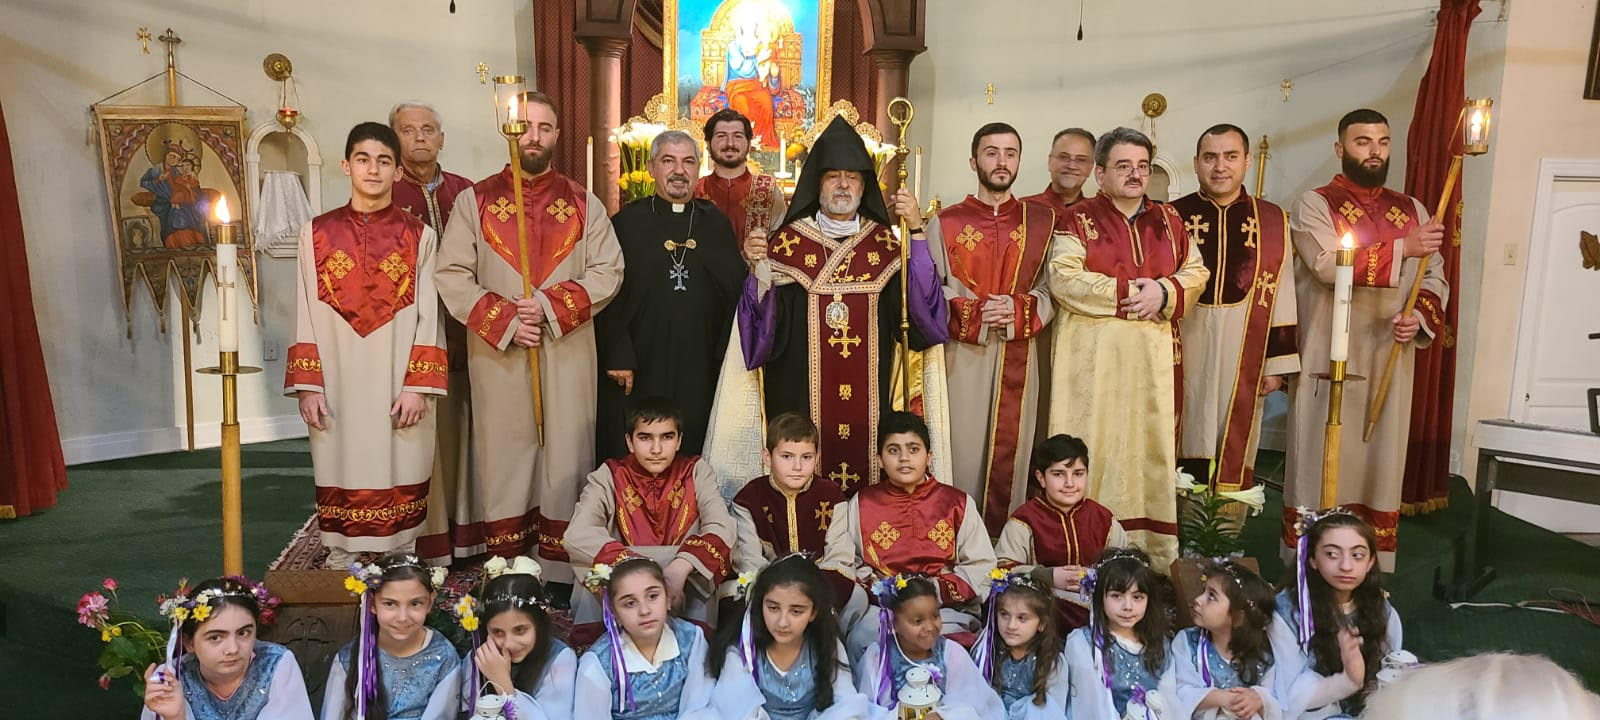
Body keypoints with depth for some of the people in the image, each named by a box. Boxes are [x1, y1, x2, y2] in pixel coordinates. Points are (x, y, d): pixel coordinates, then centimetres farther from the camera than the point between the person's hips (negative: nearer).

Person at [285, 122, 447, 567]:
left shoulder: (419, 237, 4)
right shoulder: (318, 233, 6)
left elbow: (428, 318, 1)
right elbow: (306, 315, 5)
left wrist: (418, 386, -7)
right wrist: (307, 385, -2)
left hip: (399, 385, 0)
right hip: (339, 386, 1)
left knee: (399, 484, 4)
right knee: (342, 489, 4)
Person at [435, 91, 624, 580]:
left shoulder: (583, 203, 8)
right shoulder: (475, 200, 5)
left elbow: (607, 271, 1)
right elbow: (451, 276, -1)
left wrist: (552, 305, -13)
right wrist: (505, 321, -11)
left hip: (567, 354, 1)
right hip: (497, 355, 0)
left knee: (565, 459, 2)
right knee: (503, 461, 3)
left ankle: (562, 574, 9)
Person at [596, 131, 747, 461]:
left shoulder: (717, 223, 9)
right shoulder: (626, 222, 1)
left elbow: (736, 290, 5)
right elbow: (609, 296, -3)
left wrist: (725, 356, -4)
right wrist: (617, 357, -10)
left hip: (700, 368, 2)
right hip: (639, 369, -2)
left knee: (694, 449, 7)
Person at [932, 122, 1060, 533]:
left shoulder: (1042, 221, 10)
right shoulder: (946, 222, 5)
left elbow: (1053, 288, 5)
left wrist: (1018, 311, -13)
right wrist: (974, 313, -15)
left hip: (1018, 356, 2)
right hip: (962, 353, -1)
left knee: (1010, 450, 5)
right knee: (963, 449, -1)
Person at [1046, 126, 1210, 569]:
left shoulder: (1168, 220, 15)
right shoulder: (1079, 219, 2)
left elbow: (1196, 271, 12)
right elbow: (1063, 278, -11)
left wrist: (1164, 292, -8)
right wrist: (1129, 292, -12)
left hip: (1155, 356, 4)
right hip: (1094, 355, -4)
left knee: (1152, 446, 4)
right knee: (1095, 447, -5)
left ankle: (1156, 556, 10)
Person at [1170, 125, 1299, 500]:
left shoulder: (1272, 220, 4)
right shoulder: (1172, 218, 1)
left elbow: (1281, 295, 5)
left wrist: (1277, 363, 2)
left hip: (1244, 359, 1)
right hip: (1184, 354, -1)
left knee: (1235, 461, 7)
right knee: (1185, 457, 3)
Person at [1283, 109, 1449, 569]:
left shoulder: (1412, 211, 14)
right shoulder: (1314, 205, -1)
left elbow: (1435, 278, 11)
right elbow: (1328, 265, -18)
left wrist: (1421, 316, -9)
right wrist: (1401, 248, -18)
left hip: (1390, 361, 5)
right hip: (1328, 359, -4)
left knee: (1380, 463, 8)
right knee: (1320, 464, -1)